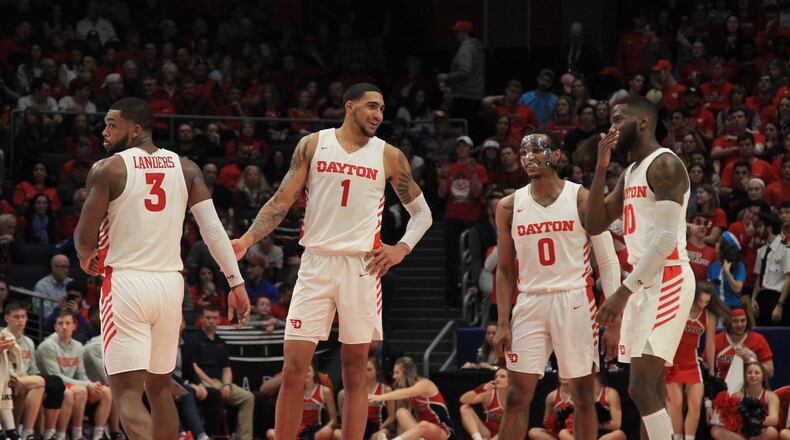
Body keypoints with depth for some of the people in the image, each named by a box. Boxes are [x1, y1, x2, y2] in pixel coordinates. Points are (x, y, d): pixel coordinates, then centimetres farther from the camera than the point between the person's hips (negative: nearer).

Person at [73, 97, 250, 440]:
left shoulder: (108, 169, -6)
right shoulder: (185, 169, 7)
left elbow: (85, 238, -6)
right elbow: (213, 229, -1)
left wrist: (86, 258, 16)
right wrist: (236, 282, 0)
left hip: (125, 283, -5)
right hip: (170, 283, 5)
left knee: (127, 394, -9)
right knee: (159, 386, 21)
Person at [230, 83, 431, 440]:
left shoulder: (389, 156, 6)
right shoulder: (313, 145, 5)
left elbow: (421, 211, 13)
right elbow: (282, 201, 5)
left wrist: (402, 248, -4)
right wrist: (246, 241, -7)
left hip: (362, 265, 0)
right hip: (316, 262, 0)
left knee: (355, 372, 3)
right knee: (293, 368, -5)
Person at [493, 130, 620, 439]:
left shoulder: (581, 199, -2)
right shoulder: (510, 207, 6)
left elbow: (607, 260, -2)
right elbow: (505, 270, 10)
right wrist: (502, 324, 3)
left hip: (575, 301, -2)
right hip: (530, 303, 2)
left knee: (583, 395, 3)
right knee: (517, 396, -1)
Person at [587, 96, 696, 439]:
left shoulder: (664, 164, -12)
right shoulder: (629, 174, 19)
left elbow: (666, 239, -20)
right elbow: (595, 225, 17)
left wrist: (624, 292, -23)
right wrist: (601, 168, 8)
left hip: (667, 279, -10)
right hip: (642, 282, 10)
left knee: (641, 388, -18)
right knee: (650, 390, 10)